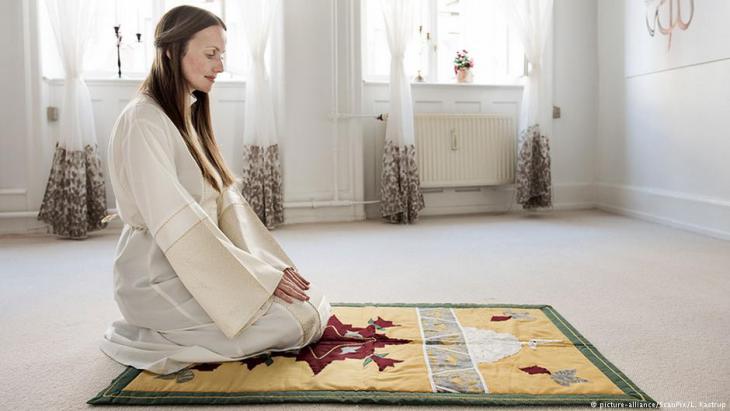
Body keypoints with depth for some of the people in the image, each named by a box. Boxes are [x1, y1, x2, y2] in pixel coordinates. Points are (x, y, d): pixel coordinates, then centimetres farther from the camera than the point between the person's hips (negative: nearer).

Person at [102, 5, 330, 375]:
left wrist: (272, 264, -6)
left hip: (201, 265, 9)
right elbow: (175, 223, -22)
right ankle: (159, 340, -3)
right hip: (161, 278, -9)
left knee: (312, 300, -1)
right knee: (297, 319, -17)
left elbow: (228, 201, 6)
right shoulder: (143, 121, -16)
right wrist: (259, 275, -21)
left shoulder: (190, 116, 13)